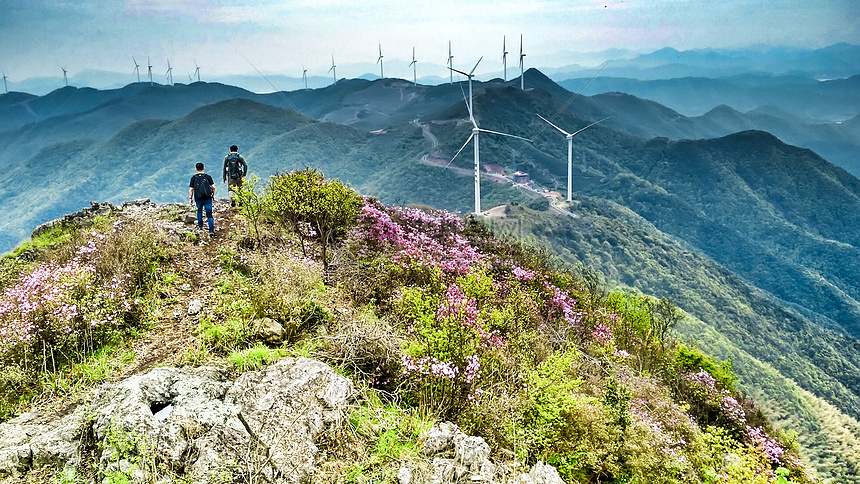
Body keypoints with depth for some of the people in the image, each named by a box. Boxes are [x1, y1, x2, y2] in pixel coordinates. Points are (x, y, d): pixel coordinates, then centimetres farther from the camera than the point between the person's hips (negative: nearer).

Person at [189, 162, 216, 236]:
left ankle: (200, 224, 38)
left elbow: (191, 189, -1)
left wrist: (190, 198, 7)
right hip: (208, 198, -1)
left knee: (199, 210, 29)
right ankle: (211, 230, -8)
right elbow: (213, 187, -4)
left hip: (198, 199, 1)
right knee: (209, 214, 0)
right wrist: (213, 195, 10)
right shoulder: (208, 176, 0)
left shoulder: (194, 178, 1)